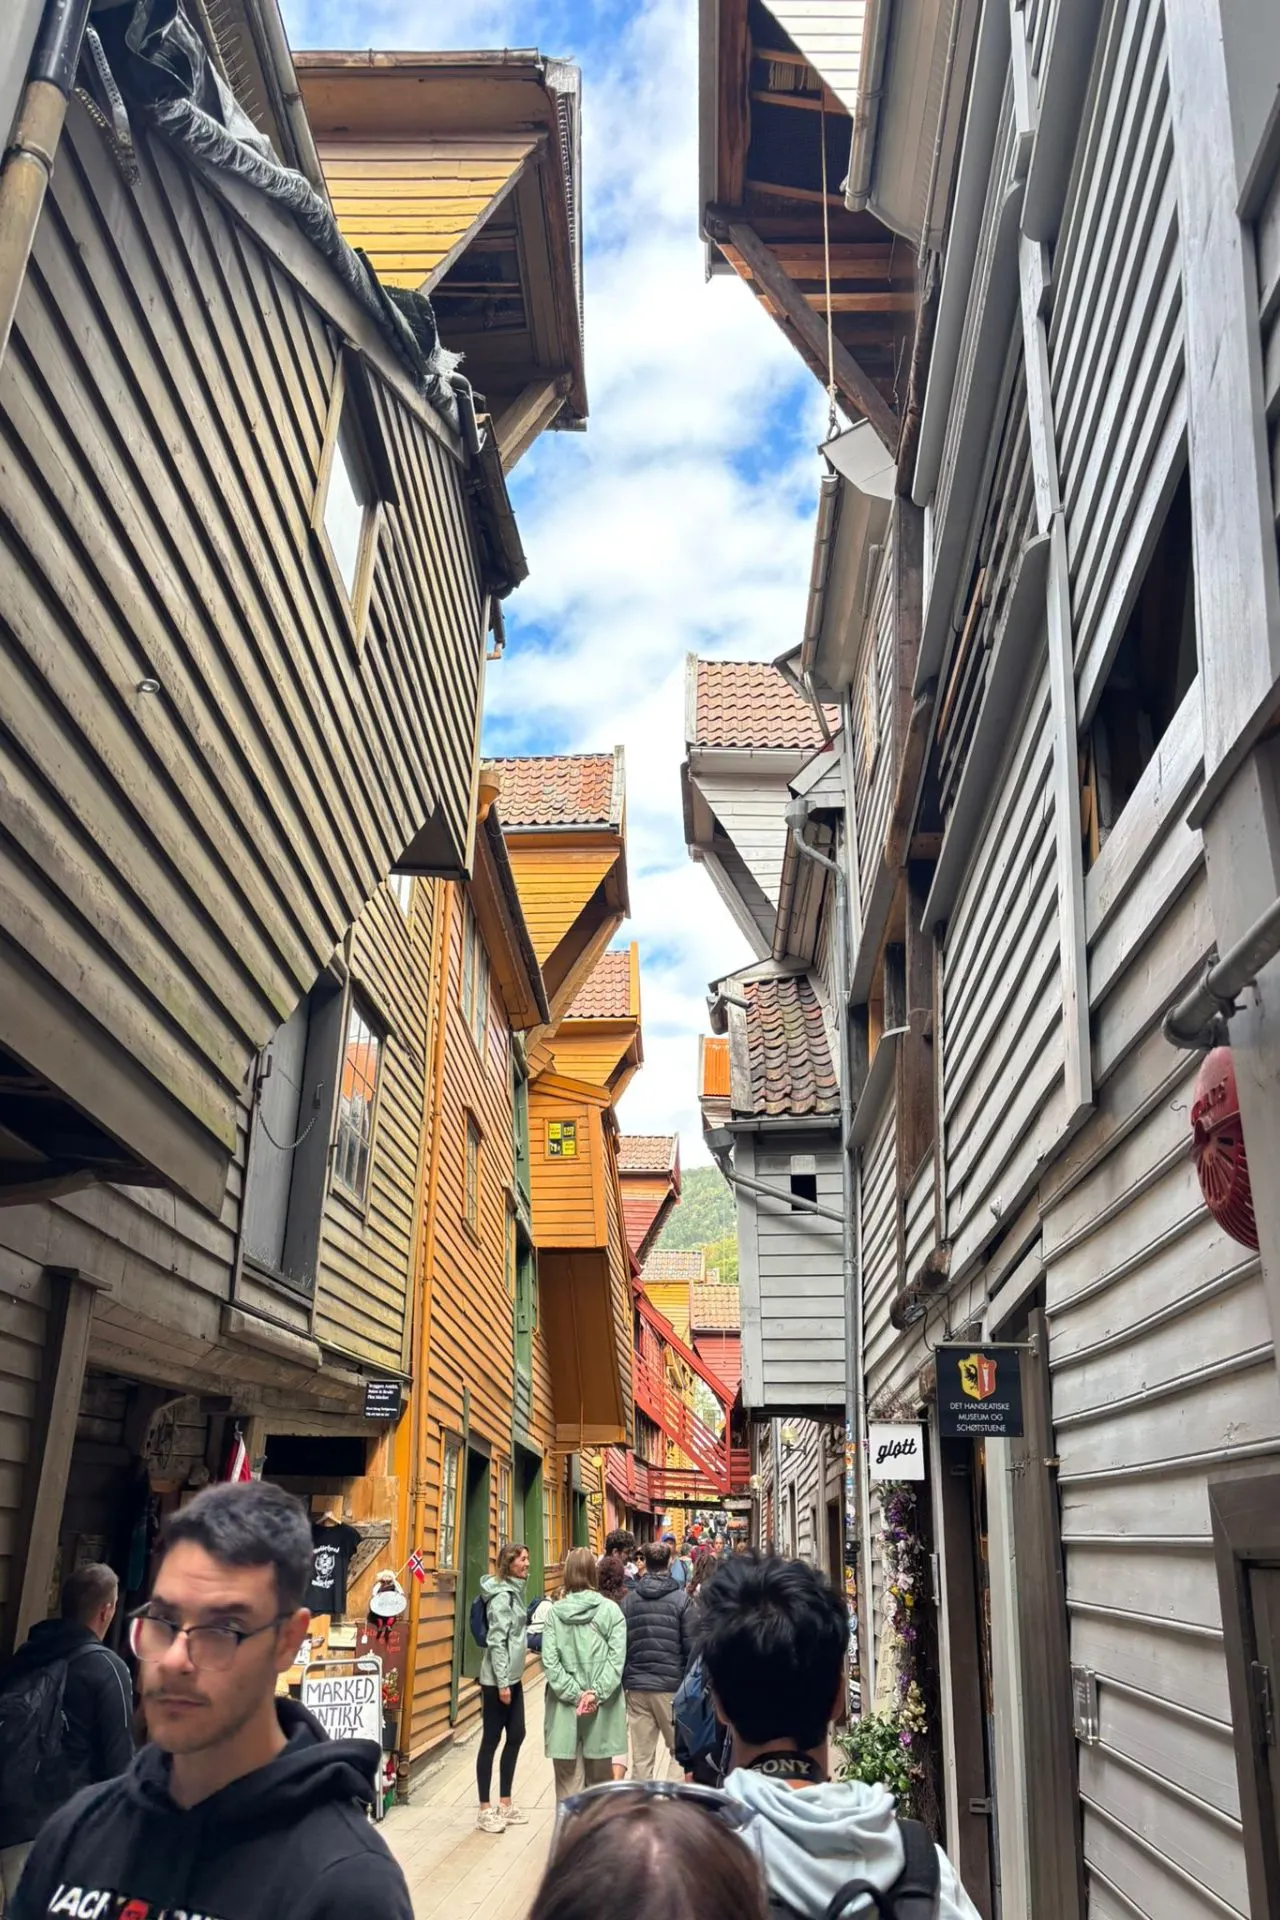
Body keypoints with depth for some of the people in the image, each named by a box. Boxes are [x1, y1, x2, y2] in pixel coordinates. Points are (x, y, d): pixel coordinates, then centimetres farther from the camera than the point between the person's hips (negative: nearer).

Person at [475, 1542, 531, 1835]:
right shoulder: (501, 1595, -17)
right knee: (491, 1740, 0)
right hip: (497, 1679, -9)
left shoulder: (515, 1591, 10)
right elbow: (496, 1641, -20)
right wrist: (502, 1682, -21)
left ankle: (505, 1804, 23)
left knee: (516, 1736, 12)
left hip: (514, 1677, 9)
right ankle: (485, 1810, 9)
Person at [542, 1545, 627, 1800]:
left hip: (564, 1708, 0)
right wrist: (596, 1693, -12)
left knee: (567, 1784, 7)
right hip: (601, 1711, 0)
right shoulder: (610, 1610, -4)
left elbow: (549, 1661, -8)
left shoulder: (555, 1612, -1)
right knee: (599, 1784, 13)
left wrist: (573, 1694, -8)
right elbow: (616, 1659, -12)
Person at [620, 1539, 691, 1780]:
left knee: (641, 1758, 7)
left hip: (636, 1687, 3)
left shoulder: (629, 1600, 3)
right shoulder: (680, 1599, -6)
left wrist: (625, 1679, 15)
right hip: (671, 1685, -3)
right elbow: (691, 1645, -6)